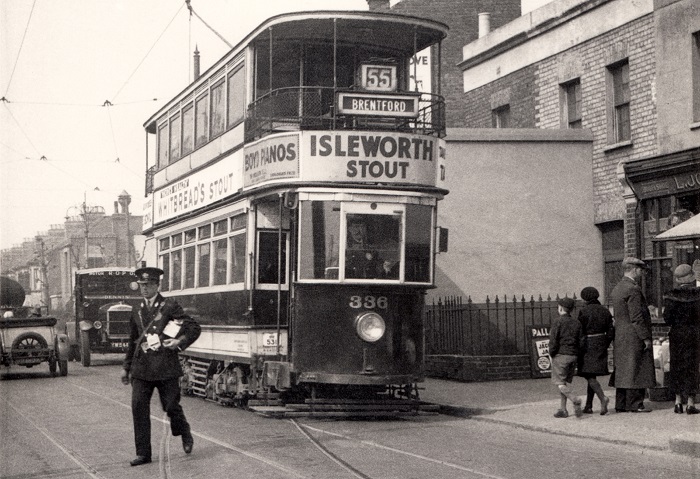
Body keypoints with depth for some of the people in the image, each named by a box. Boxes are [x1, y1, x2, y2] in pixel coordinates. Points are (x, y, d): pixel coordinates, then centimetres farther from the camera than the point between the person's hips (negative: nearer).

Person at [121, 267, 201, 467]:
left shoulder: (169, 306, 0)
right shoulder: (137, 313, 15)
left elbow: (194, 328, -1)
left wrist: (180, 342, -17)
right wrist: (126, 367, 24)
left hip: (165, 367, -4)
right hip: (141, 368, 4)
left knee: (171, 406, 1)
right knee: (138, 407, -4)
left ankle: (185, 434, 32)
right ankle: (143, 453, 2)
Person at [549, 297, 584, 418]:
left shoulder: (558, 322, -8)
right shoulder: (576, 323, 9)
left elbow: (553, 340, -12)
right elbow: (581, 340, 7)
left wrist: (551, 353, -1)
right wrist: (576, 352, 13)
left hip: (560, 355, -6)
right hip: (573, 356, 6)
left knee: (560, 383, -4)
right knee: (566, 382, 11)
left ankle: (575, 400, -25)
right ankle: (563, 409, 9)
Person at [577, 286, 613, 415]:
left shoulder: (584, 311, -9)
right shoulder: (605, 310, 8)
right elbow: (611, 332, 7)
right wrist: (604, 346, 17)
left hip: (588, 345, -6)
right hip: (601, 344, 6)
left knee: (590, 376, -6)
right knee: (592, 376, 14)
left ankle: (603, 398, -28)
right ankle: (588, 406, 16)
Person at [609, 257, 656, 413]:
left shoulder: (617, 289, 15)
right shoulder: (633, 289, -15)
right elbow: (636, 317, -19)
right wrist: (646, 337, -15)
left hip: (621, 338, 9)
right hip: (634, 337, -9)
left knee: (622, 370, 10)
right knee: (635, 370, -5)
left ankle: (621, 404, 13)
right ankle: (635, 404, -4)